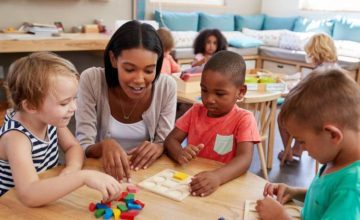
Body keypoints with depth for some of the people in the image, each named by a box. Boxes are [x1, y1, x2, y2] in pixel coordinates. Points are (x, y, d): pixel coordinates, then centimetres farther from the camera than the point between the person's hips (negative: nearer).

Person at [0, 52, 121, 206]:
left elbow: (73, 147, 3)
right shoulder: (16, 138, -27)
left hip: (48, 199, 5)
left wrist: (73, 168, -17)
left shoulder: (48, 118, -10)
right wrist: (83, 176, -44)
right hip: (18, 208, -5)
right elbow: (29, 195, -39)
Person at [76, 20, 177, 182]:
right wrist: (104, 145, -33)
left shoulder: (167, 86, -10)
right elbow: (83, 148, -14)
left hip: (147, 174, 1)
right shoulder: (91, 80, -14)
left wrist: (159, 148, -25)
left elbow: (168, 144, -5)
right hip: (103, 172, -1)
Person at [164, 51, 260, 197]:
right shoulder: (196, 111, 4)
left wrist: (217, 177, -39)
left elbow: (245, 158, -21)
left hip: (226, 184, -2)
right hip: (191, 180, 2)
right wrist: (179, 154, -21)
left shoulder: (243, 119, -9)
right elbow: (171, 139, 2)